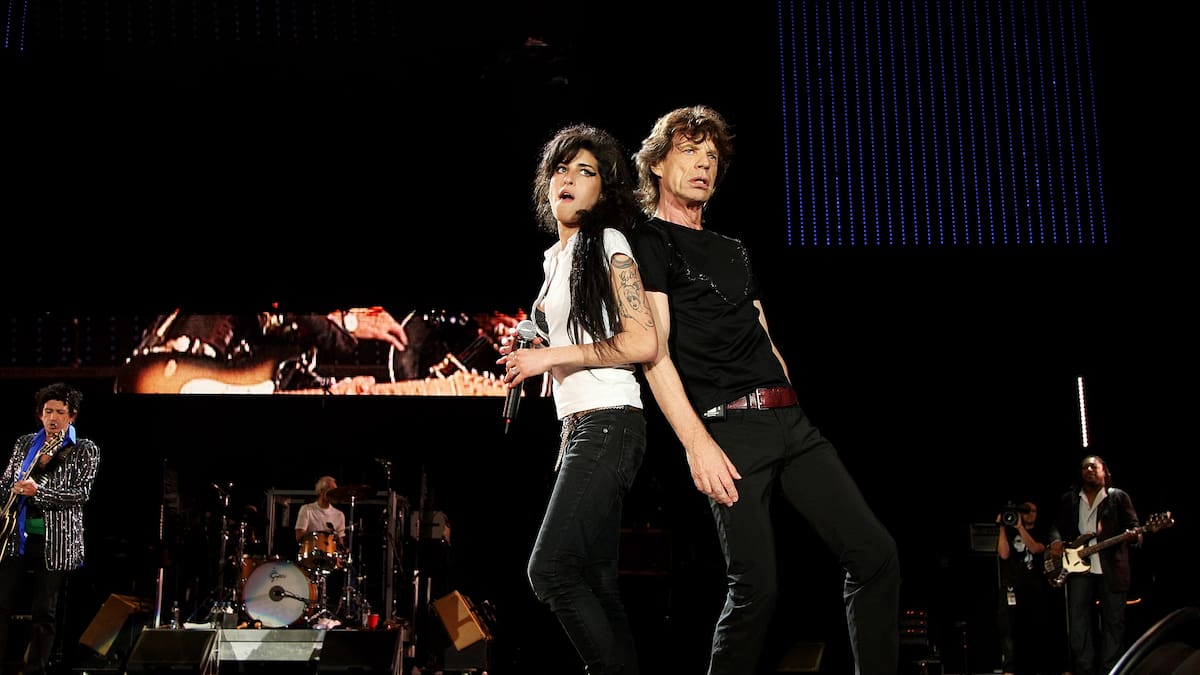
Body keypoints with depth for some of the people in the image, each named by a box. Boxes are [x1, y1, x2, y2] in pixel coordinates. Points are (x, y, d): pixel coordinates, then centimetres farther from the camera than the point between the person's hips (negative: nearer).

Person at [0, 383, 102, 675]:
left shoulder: (85, 450, -1)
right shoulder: (24, 444, 12)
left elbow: (82, 493, -11)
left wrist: (38, 490, -21)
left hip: (55, 541, -3)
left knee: (44, 612, 3)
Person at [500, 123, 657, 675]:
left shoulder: (607, 243, -4)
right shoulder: (555, 257, 20)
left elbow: (642, 344, -15)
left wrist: (549, 356, -12)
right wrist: (530, 359, 12)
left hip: (608, 423, -9)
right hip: (576, 427, 9)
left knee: (549, 570, -17)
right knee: (596, 583, 6)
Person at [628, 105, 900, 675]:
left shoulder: (734, 251, 26)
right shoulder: (649, 242, 3)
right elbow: (655, 350, -9)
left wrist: (793, 411, 16)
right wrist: (696, 441, -18)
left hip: (791, 421, 7)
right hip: (729, 428, -7)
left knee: (874, 553, -3)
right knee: (756, 586, -10)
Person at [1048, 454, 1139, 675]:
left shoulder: (1119, 497, 8)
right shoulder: (1068, 499, 15)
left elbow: (1132, 524, 2)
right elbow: (1057, 525, 16)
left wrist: (1134, 534, -20)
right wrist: (1056, 540, -5)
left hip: (1112, 567, -2)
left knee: (1113, 621, 2)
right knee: (1078, 622, -1)